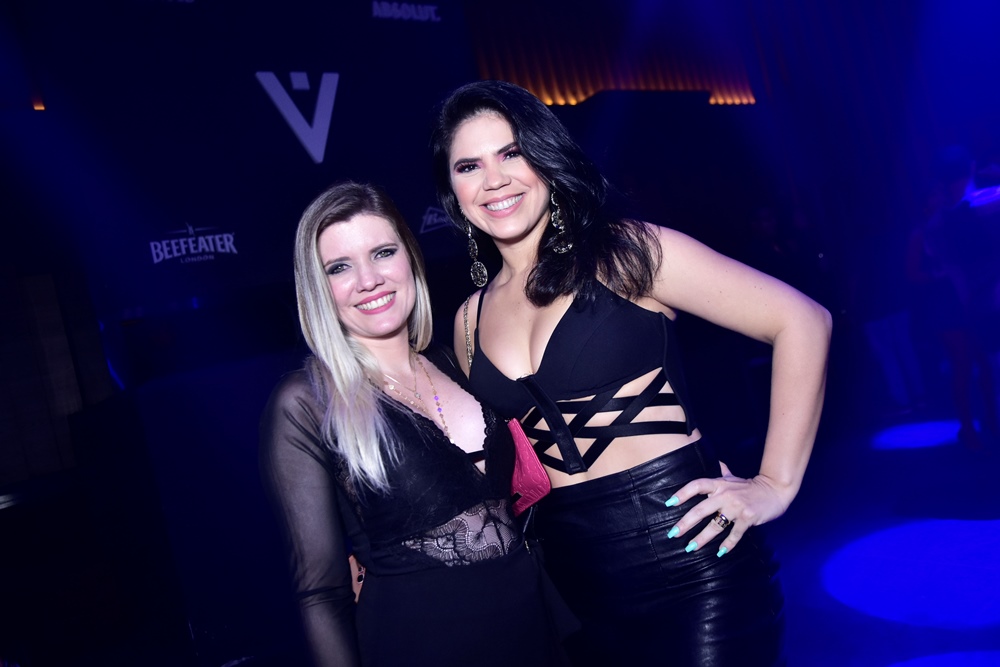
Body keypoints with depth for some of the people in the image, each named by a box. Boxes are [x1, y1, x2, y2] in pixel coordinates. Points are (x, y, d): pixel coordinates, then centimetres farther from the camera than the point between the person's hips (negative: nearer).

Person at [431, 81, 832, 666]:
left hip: (688, 557, -4)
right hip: (578, 584, 5)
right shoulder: (472, 321, 8)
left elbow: (802, 320, -8)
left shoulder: (627, 252, -7)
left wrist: (776, 485, -10)